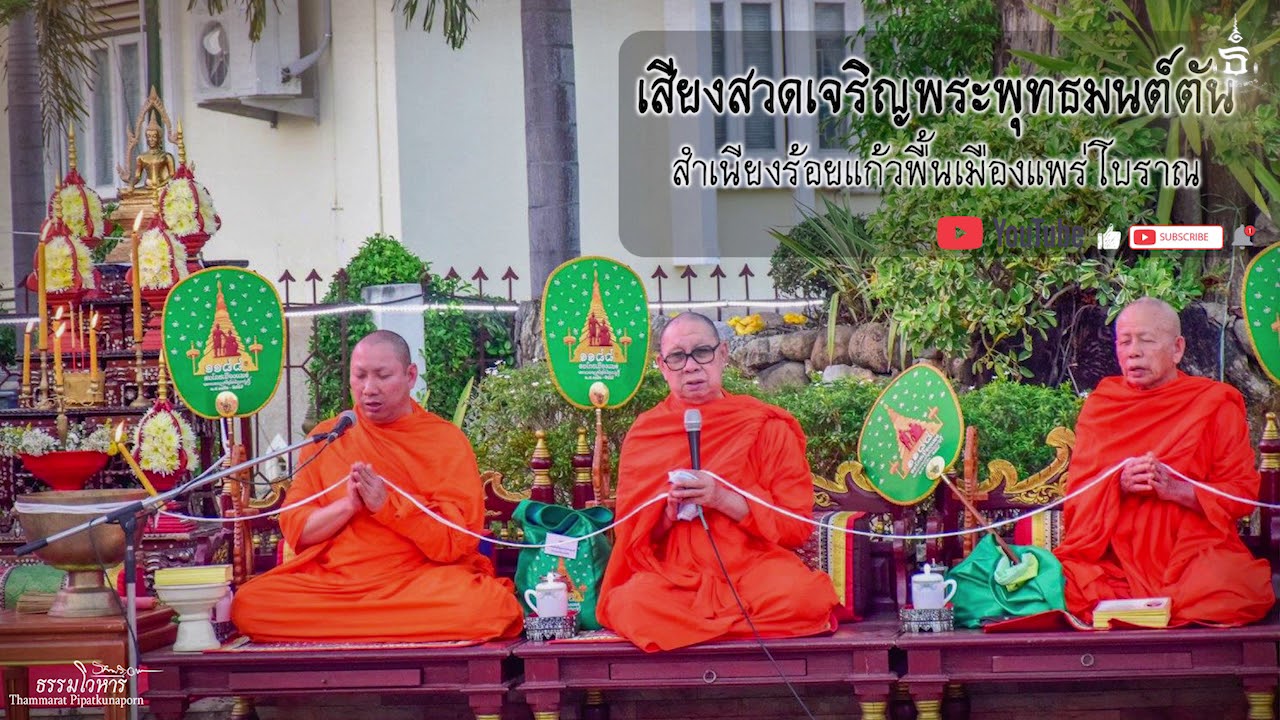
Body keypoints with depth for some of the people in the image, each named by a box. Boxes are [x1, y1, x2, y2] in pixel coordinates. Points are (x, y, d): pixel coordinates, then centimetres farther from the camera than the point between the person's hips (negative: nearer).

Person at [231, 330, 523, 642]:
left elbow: (455, 541, -6)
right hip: (331, 578, 3)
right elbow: (295, 530, 6)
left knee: (483, 605, -35)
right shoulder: (327, 437, 11)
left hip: (420, 577, -2)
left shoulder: (447, 440, 3)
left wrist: (386, 504, -16)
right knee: (248, 603, -25)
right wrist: (349, 504, -12)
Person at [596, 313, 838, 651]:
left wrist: (723, 500, -15)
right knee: (631, 604, -34)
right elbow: (632, 535, 11)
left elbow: (797, 527, -1)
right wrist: (667, 515, -11)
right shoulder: (643, 434, 10)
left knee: (802, 596, -34)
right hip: (674, 574, 1)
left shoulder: (766, 427, 5)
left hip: (754, 564, 0)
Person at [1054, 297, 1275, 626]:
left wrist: (1174, 488, -16)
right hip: (1115, 554, 0)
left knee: (1230, 587, -34)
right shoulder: (1100, 404, 13)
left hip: (1193, 550, 0)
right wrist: (1118, 484, -14)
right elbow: (1076, 491, 8)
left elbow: (1243, 492, 0)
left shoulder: (1215, 404, 6)